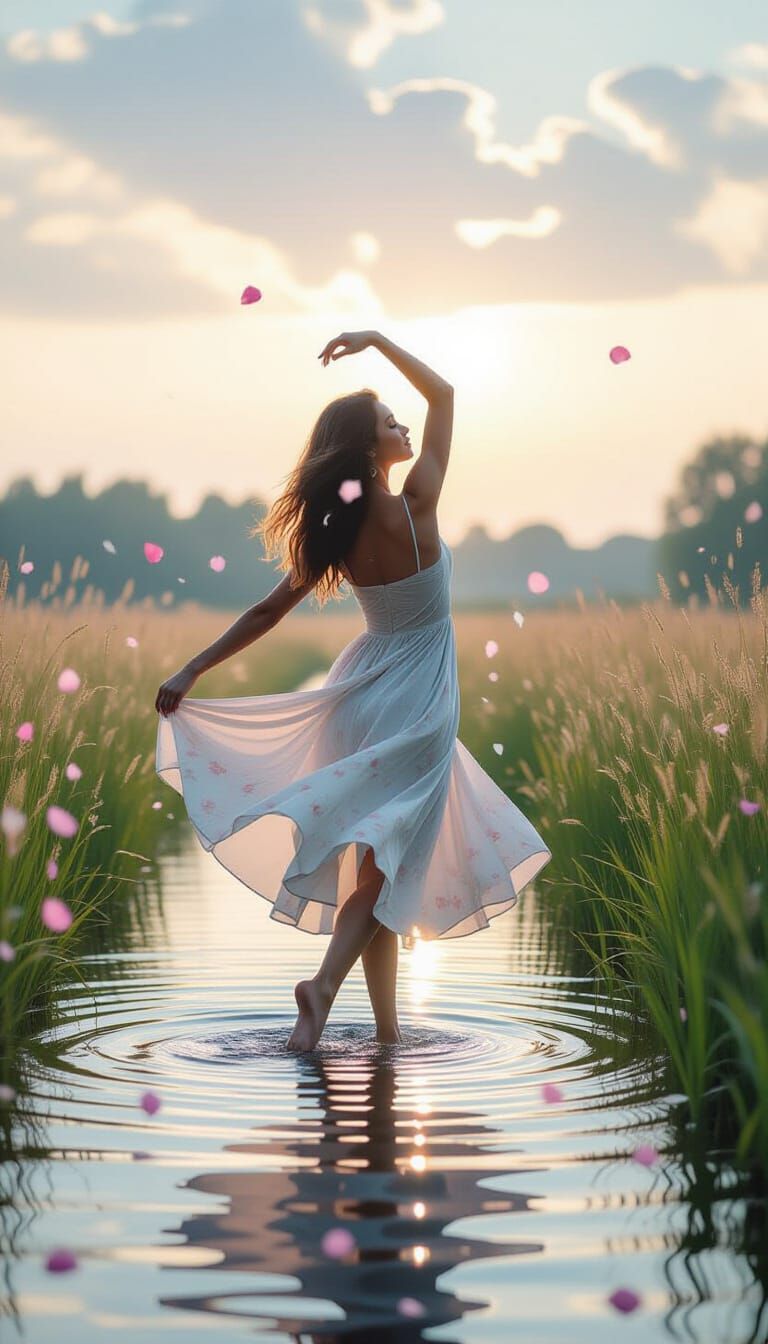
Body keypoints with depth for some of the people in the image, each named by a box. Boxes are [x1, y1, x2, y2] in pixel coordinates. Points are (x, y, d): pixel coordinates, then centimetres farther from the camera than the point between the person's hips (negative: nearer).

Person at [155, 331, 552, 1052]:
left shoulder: (334, 533, -3)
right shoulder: (413, 507, -16)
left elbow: (267, 611, -3)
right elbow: (442, 394, -6)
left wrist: (191, 671, 2)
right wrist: (378, 341, -5)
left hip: (363, 693, 5)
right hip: (419, 703, -5)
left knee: (375, 858, 10)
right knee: (386, 856, -2)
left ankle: (387, 1024, 12)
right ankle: (325, 981, -22)